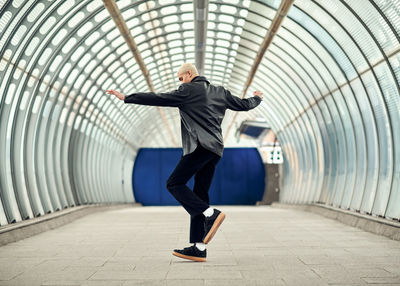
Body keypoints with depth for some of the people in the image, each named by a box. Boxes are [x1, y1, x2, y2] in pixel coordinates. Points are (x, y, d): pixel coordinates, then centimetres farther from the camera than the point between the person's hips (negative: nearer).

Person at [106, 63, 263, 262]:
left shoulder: (188, 90, 0)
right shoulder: (221, 93, 21)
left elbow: (159, 99, -4)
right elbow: (244, 105, 30)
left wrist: (126, 98, 0)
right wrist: (257, 98, 53)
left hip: (200, 147, -8)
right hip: (215, 150, 8)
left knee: (174, 183, -6)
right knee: (199, 196, 6)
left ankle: (211, 214, -18)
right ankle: (199, 248, 2)